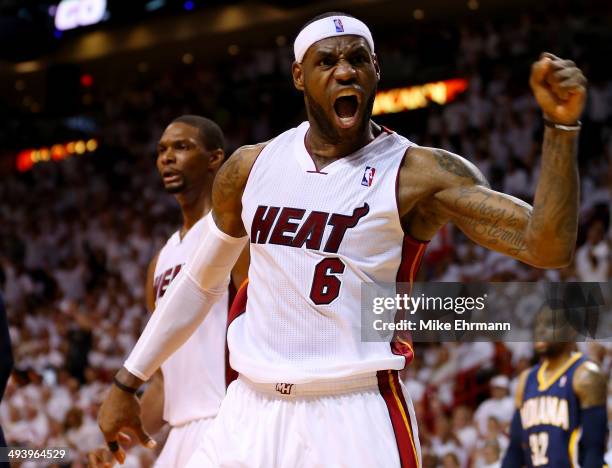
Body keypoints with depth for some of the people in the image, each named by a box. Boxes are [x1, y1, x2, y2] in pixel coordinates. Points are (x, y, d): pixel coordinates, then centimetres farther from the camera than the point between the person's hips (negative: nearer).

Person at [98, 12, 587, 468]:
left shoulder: (418, 173, -8)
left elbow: (547, 246, -18)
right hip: (252, 410, 4)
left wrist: (561, 126, -30)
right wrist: (127, 382, 24)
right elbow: (201, 281, 21)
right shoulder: (252, 167, 6)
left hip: (355, 419, -4)